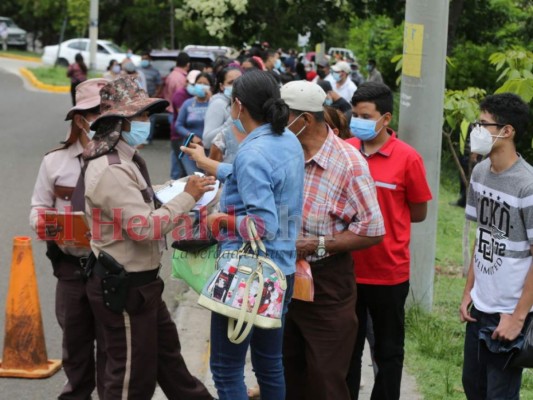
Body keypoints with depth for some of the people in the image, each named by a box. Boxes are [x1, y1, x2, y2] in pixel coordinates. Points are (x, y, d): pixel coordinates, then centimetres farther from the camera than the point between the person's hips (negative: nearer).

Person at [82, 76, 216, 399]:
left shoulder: (127, 160, 11)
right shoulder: (110, 171, -24)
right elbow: (145, 228, -27)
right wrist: (188, 197, -19)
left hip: (141, 283, 10)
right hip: (122, 288, -10)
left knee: (168, 356, 22)